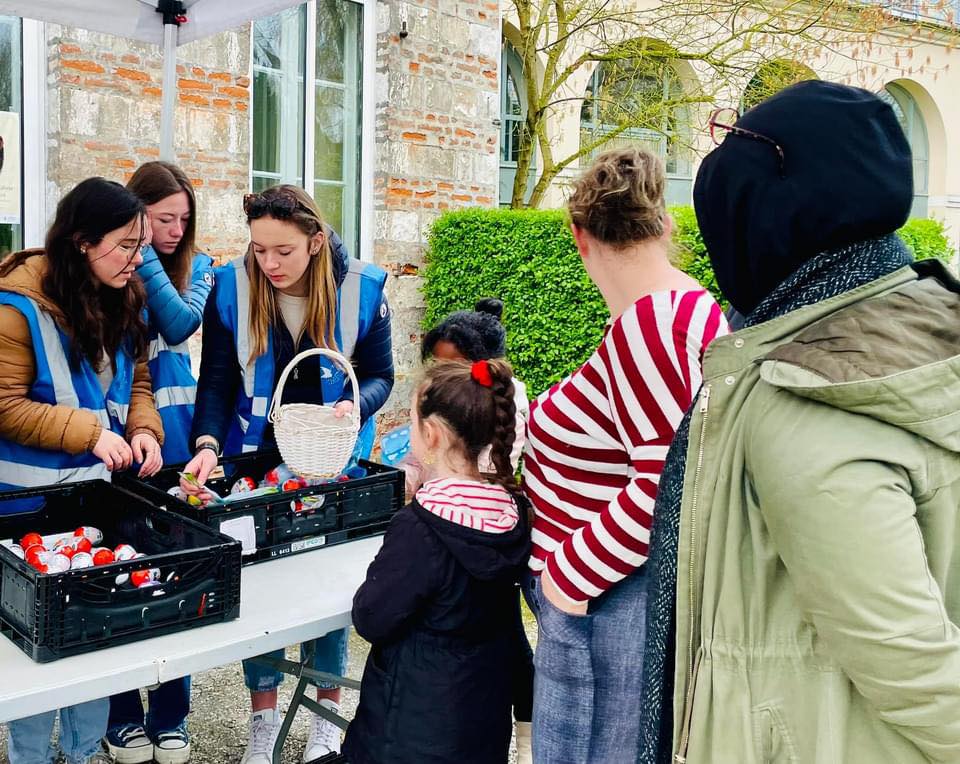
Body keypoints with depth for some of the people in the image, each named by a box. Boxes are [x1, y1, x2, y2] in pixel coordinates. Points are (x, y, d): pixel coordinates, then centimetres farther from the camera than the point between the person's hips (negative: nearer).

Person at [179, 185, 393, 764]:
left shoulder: (362, 288, -14)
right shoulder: (231, 287, -13)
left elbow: (380, 375, -5)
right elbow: (217, 378, -11)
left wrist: (354, 406, -26)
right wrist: (208, 443, -26)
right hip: (255, 453, 1)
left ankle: (329, 710, 27)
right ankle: (264, 714, 25)